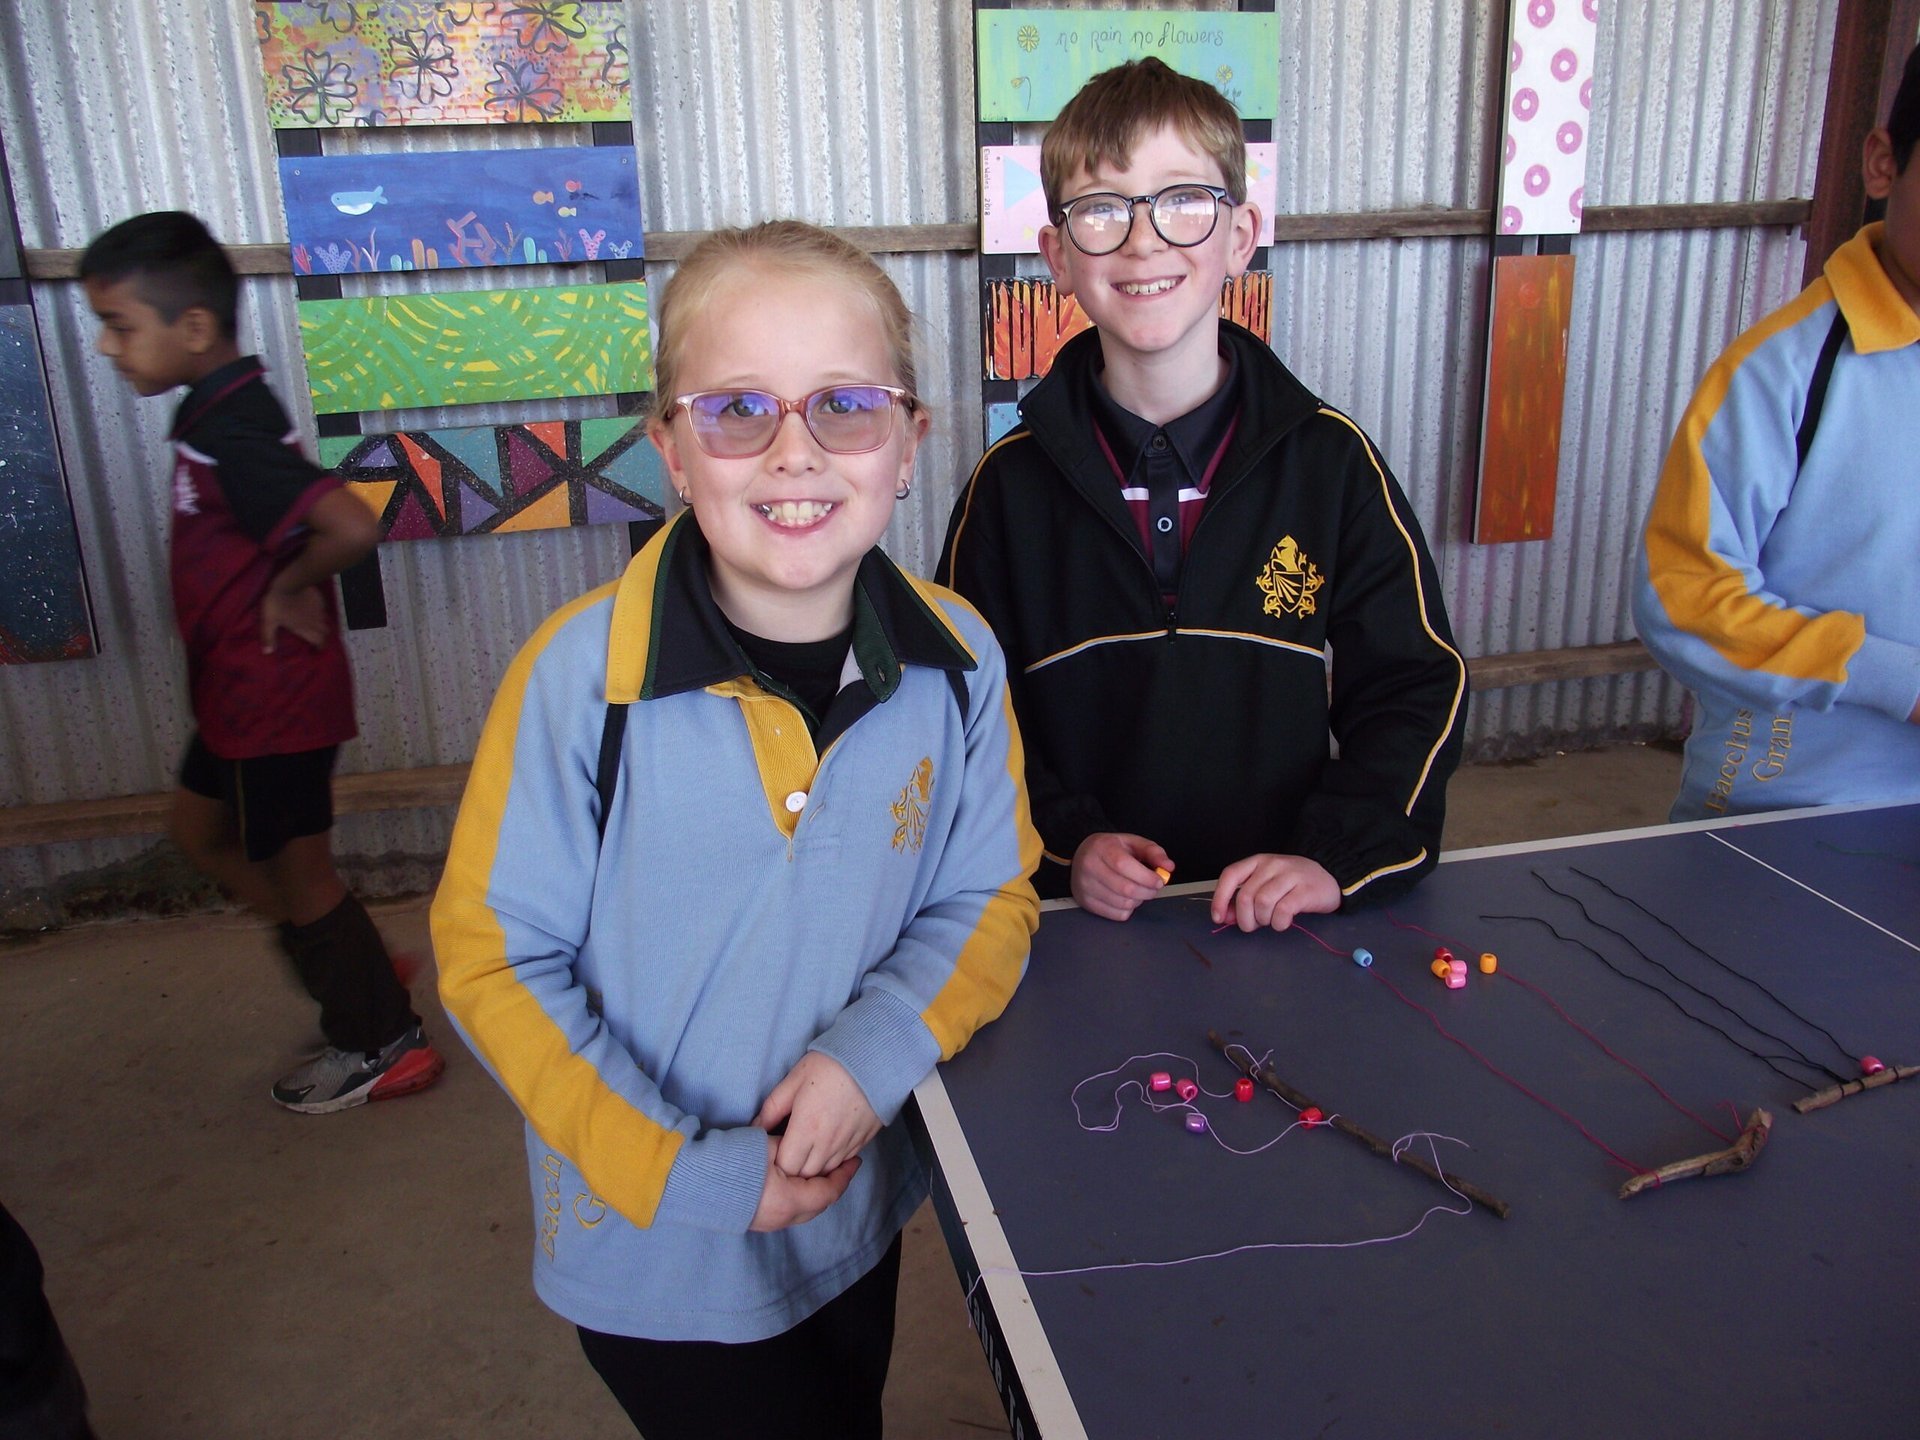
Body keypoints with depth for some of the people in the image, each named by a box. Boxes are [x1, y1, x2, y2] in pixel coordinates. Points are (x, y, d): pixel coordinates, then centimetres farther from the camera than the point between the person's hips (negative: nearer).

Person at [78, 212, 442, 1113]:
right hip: (243, 688, 10)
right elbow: (281, 522, 16)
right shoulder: (220, 411, 5)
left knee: (295, 868, 4)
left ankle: (382, 1046, 21)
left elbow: (349, 527, -39)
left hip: (275, 694, -10)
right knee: (200, 830, 23)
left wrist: (288, 587, -22)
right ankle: (354, 969, 32)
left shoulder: (229, 434, -26)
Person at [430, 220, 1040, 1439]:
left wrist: (875, 1049, -22)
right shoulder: (584, 673, -23)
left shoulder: (958, 662, -14)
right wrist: (677, 1174, -18)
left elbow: (990, 899, -4)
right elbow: (490, 957, -15)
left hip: (860, 1214, 4)